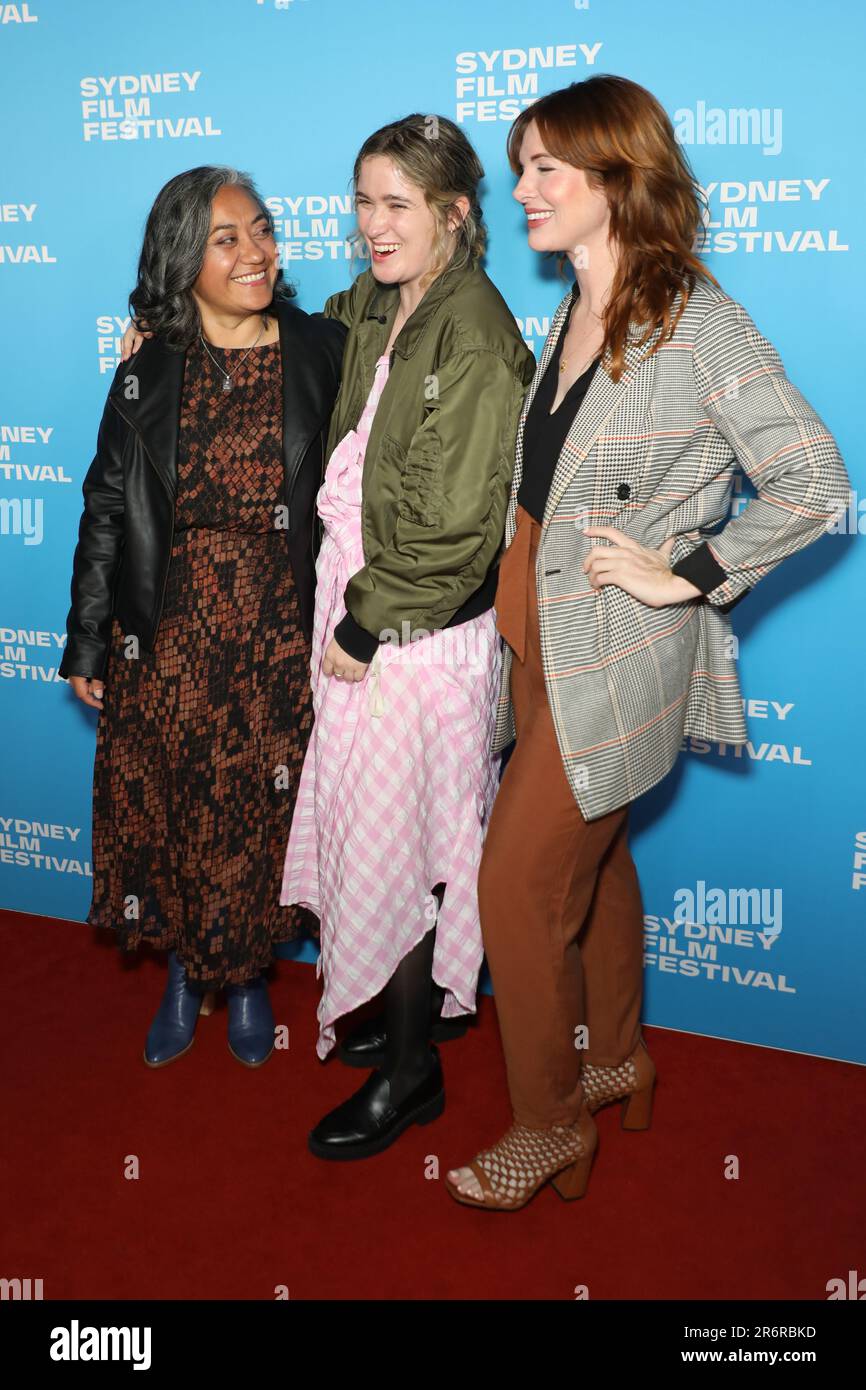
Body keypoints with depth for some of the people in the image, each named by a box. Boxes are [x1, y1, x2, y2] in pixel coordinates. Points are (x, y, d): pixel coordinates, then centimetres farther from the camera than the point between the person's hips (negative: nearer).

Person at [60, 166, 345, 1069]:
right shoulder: (148, 376, 0)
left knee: (261, 820, 9)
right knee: (165, 813, 11)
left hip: (281, 645, -1)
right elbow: (106, 513, 4)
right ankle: (186, 972, 35)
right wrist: (87, 644, 5)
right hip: (167, 643, 2)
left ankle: (248, 977, 33)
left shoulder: (324, 356, -4)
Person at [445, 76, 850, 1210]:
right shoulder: (575, 311, 8)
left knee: (518, 882, -3)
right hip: (544, 633, 8)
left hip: (615, 655, -8)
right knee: (590, 856, 20)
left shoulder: (698, 324, -16)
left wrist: (687, 575, -15)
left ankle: (550, 1126, 19)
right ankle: (617, 1060, 42)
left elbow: (815, 481, -17)